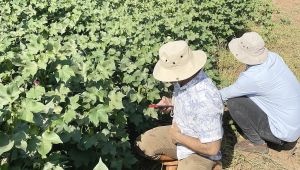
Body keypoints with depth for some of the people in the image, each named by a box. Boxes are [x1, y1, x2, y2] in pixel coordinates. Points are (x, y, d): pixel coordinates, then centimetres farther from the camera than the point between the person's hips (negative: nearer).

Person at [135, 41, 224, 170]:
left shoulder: (205, 100, -37)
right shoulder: (184, 79, -12)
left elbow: (212, 148, -30)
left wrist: (178, 137, -20)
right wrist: (172, 104, -7)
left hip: (199, 152, -7)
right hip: (179, 133, 8)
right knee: (143, 143, 7)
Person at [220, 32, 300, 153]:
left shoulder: (252, 77, -28)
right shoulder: (273, 57, -7)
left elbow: (227, 94, -9)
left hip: (284, 132, -8)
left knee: (233, 101, -12)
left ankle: (257, 143, 5)